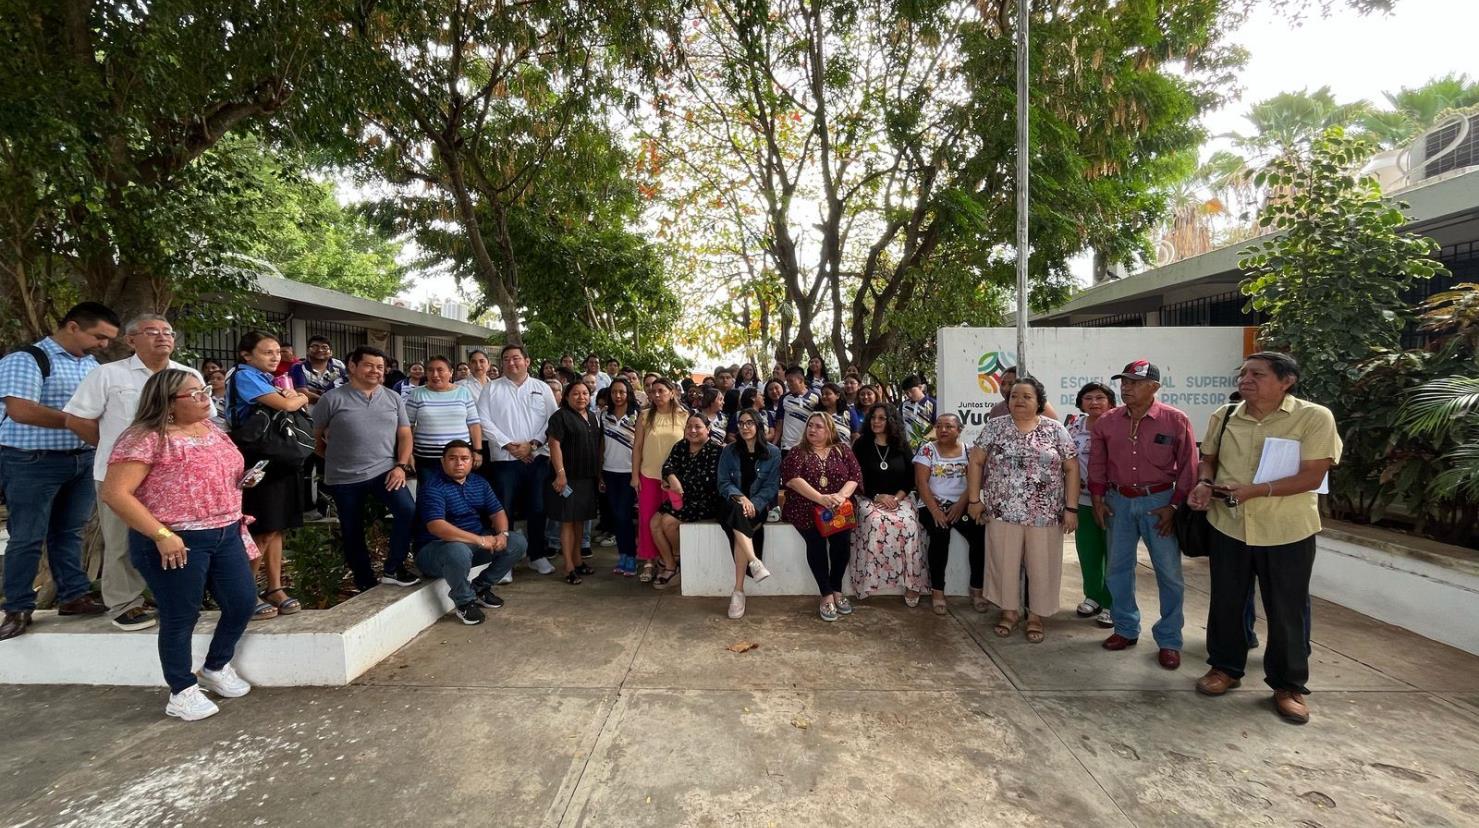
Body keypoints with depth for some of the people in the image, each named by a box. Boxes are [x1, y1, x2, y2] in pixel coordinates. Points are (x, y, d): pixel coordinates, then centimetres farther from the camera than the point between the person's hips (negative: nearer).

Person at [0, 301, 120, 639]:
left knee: (69, 533, 14)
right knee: (27, 538, 4)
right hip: (33, 462, -6)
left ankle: (74, 596, 22)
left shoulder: (92, 365, 11)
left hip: (84, 459, 6)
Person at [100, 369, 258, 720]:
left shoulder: (212, 430, 10)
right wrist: (162, 536, -21)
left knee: (243, 600, 11)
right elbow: (115, 493, -18)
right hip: (177, 543, -7)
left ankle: (216, 668, 34)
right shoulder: (146, 439, -14)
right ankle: (183, 692, 22)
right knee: (181, 617, 5)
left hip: (225, 534, 7)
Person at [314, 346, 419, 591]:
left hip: (384, 471, 1)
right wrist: (334, 458, 8)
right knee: (352, 534, 8)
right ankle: (366, 584, 24)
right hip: (344, 478, -1)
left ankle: (393, 569, -2)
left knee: (408, 510, -19)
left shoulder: (393, 398, 7)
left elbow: (405, 435, 7)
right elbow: (315, 435, 3)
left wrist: (401, 465, -5)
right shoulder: (332, 399, -4)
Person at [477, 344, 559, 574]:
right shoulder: (492, 388, 5)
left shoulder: (542, 388, 8)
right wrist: (509, 446, -11)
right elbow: (484, 421, -3)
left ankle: (538, 556, 21)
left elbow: (552, 419, 1)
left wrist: (532, 444, -10)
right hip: (504, 459, -1)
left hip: (537, 458, 1)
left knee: (537, 509, 8)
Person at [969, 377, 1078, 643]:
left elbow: (1071, 468, 0)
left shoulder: (1055, 429, 0)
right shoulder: (995, 426, 1)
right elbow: (976, 462, 2)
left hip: (1045, 513, 0)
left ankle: (1036, 615, 25)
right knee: (1005, 563, 10)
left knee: (1041, 566, 8)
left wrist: (1071, 508, -5)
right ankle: (1009, 611, 27)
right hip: (1003, 511, 1)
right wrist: (975, 499, -2)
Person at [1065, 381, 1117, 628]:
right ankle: (1092, 596, 31)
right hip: (1083, 500, 5)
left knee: (1113, 553, 6)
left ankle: (1111, 604, 18)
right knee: (1087, 551, 14)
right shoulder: (1074, 424, 5)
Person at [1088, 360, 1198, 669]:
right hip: (1118, 501, 3)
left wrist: (1174, 506, -8)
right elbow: (1097, 464, 9)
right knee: (1118, 568, 10)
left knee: (1169, 572, 2)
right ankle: (1126, 629, 26)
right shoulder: (1106, 422, 1)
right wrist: (1098, 499, 5)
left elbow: (1188, 467, -5)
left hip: (1159, 501, -3)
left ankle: (1169, 640, 16)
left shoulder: (1176, 421, -8)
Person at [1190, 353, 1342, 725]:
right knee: (1225, 602, 14)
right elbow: (1209, 459, 14)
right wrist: (1204, 483, -7)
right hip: (1227, 525, 4)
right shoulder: (1224, 417, 3)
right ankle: (1225, 667, 32)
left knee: (1286, 611, 9)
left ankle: (1288, 685, 26)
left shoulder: (1314, 417, -11)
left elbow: (1312, 476, -16)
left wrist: (1256, 490, -26)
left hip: (1287, 531, -4)